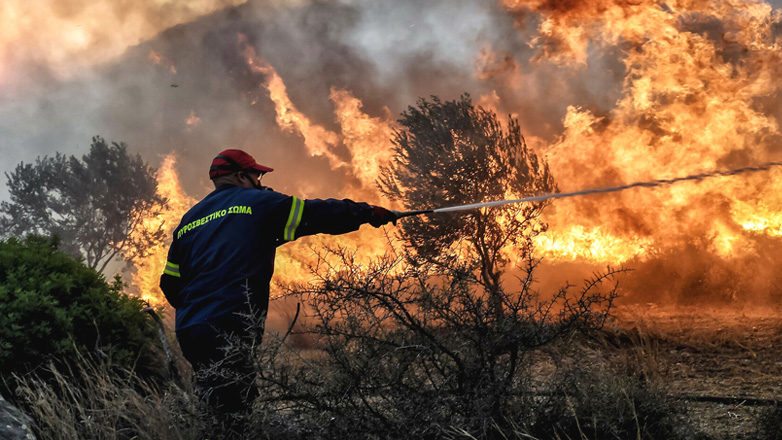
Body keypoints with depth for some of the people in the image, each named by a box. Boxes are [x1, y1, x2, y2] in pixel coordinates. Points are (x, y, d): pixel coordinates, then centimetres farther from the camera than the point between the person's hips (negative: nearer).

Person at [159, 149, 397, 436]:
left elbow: (170, 284, 21)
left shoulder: (188, 220, 21)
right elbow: (315, 214, 5)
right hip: (229, 330, -7)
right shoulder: (257, 202, 5)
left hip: (188, 333, 7)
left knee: (220, 415, 12)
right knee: (236, 418, -9)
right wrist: (369, 213, 17)